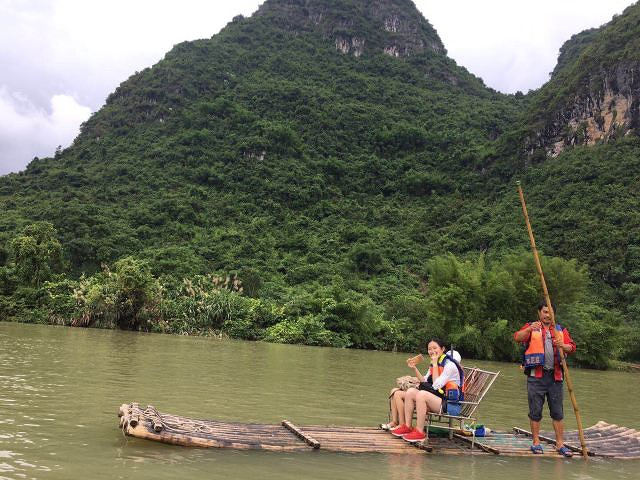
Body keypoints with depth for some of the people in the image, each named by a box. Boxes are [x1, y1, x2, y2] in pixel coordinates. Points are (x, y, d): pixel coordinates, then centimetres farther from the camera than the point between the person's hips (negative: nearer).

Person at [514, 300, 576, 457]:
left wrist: (562, 346, -20)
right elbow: (518, 337, -13)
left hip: (555, 376, 3)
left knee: (557, 412, 6)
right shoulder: (530, 327, 5)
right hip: (536, 375, -3)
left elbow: (572, 347, 3)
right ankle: (536, 442, 13)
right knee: (535, 411, 3)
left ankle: (560, 444, 13)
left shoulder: (560, 330, 14)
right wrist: (530, 329, -32)